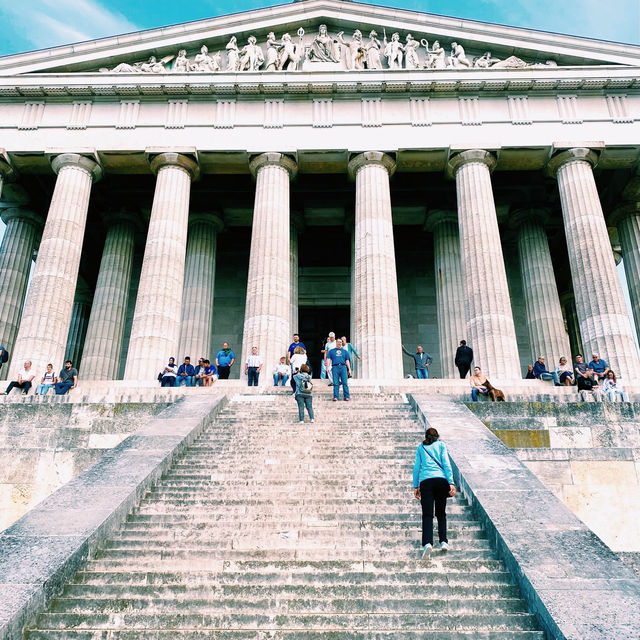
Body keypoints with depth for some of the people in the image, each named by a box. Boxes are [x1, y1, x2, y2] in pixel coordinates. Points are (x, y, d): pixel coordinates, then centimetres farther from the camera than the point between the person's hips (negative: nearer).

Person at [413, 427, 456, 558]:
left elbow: (416, 467, 12)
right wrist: (451, 482, -2)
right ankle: (443, 541, 7)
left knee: (427, 514, -4)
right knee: (441, 513, 15)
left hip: (425, 481, 0)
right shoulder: (441, 444, 16)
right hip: (441, 479, 0)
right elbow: (446, 463, 4)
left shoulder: (420, 447, 19)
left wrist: (415, 486, 14)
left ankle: (427, 543, -21)